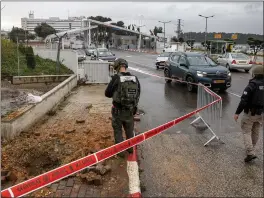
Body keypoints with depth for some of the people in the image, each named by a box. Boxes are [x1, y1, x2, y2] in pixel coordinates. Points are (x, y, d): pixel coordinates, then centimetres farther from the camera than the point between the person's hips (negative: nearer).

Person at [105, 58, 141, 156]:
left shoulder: (116, 78, -17)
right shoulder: (135, 79, -5)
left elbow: (107, 93, -9)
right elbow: (138, 94, 5)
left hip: (118, 111, -3)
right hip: (130, 111, 4)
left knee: (118, 131, 16)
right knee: (129, 130, 23)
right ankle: (130, 148, 39)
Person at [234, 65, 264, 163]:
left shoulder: (251, 85, -16)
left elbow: (244, 100, -19)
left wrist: (237, 113, -14)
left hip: (250, 113, -6)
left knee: (246, 132, 2)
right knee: (255, 132, 19)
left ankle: (250, 153, -7)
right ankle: (251, 149, 35)